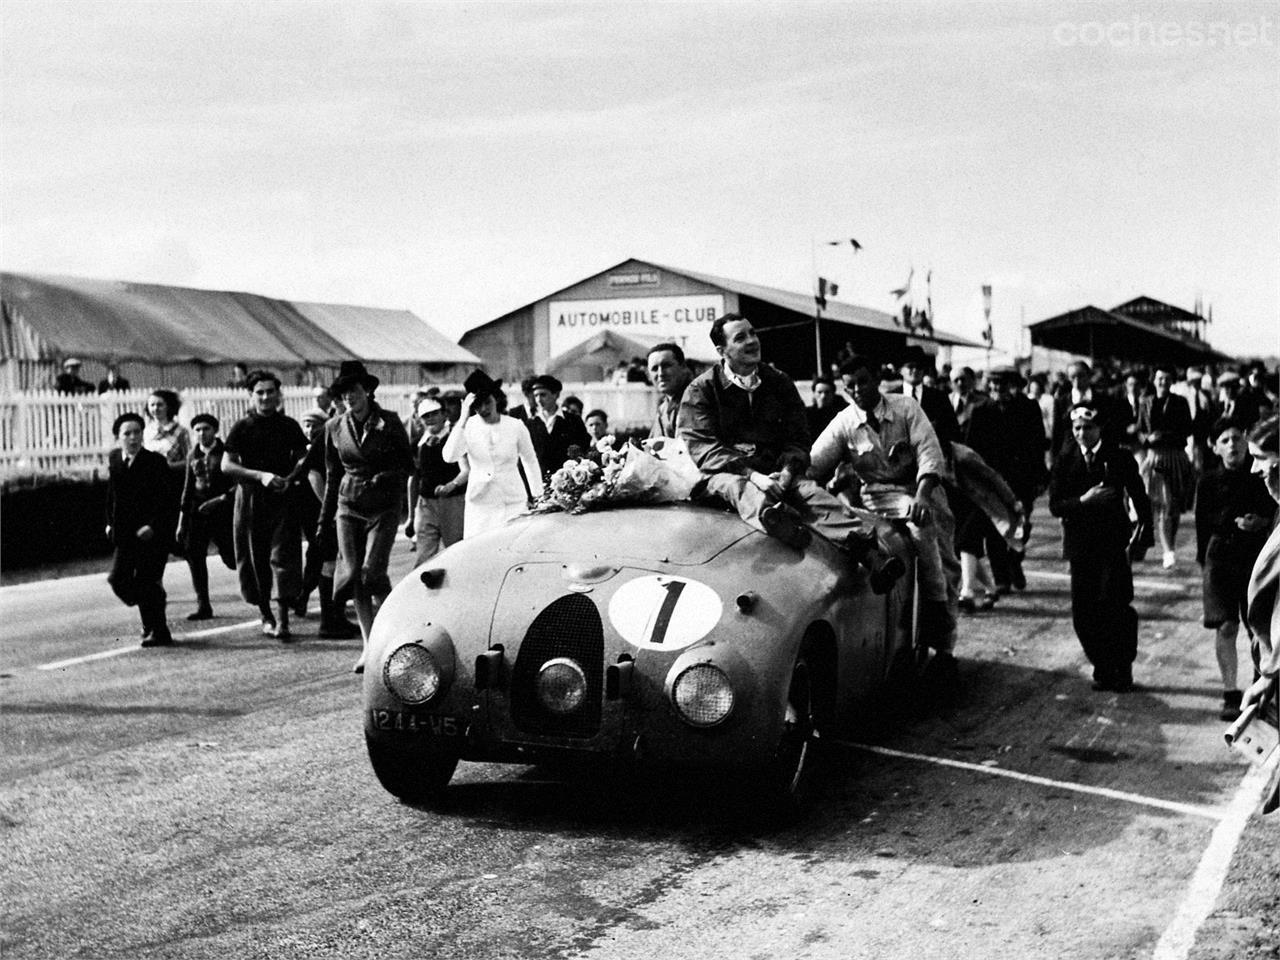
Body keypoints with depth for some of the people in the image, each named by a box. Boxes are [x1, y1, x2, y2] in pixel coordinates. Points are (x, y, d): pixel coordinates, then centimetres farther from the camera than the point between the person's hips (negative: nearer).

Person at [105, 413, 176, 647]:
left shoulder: (155, 461, -9)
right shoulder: (114, 460, 7)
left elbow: (164, 499, -12)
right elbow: (111, 494, 17)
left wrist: (152, 526, -21)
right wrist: (110, 523, 11)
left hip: (153, 532, -5)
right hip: (126, 534, 5)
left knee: (147, 581, -6)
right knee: (118, 579, 1)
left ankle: (157, 631, 8)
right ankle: (151, 621, 22)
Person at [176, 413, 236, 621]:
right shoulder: (193, 455, 11)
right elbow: (188, 488, 16)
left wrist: (223, 498, -17)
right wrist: (182, 520, 13)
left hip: (222, 510, -4)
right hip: (197, 511, 4)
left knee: (231, 558, -5)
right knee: (194, 557, -3)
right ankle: (203, 606, 2)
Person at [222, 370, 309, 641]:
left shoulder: (289, 426, 6)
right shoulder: (242, 428, 1)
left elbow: (302, 457, 15)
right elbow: (227, 465, -3)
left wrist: (290, 477, -6)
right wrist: (261, 476, -14)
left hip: (283, 498, 0)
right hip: (251, 499, 0)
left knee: (284, 557, -8)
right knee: (255, 559, 5)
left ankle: (282, 621, -10)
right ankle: (265, 615, 22)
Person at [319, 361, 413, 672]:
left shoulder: (389, 422, -4)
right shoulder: (335, 428, 6)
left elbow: (407, 464, 3)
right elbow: (332, 476, 15)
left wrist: (386, 477, -18)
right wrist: (325, 519, 15)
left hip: (383, 507, -3)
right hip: (349, 506, 4)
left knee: (373, 573, -15)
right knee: (352, 574, -3)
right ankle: (370, 644, 7)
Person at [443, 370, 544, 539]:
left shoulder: (516, 426, -3)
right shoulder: (468, 427, -5)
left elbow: (530, 461, 11)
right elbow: (449, 457, -21)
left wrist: (537, 496, 13)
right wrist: (463, 419, -24)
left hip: (513, 502, 0)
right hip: (479, 504, 0)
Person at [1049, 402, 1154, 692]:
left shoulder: (1119, 457, -1)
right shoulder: (1065, 459, 3)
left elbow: (1140, 498, 7)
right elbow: (1055, 505, -2)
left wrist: (1144, 535, -2)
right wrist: (1083, 500, -19)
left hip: (1113, 541, -2)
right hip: (1080, 545, 2)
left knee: (1115, 605, -13)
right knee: (1083, 612, 3)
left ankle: (1123, 669, 4)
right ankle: (1102, 668, 19)